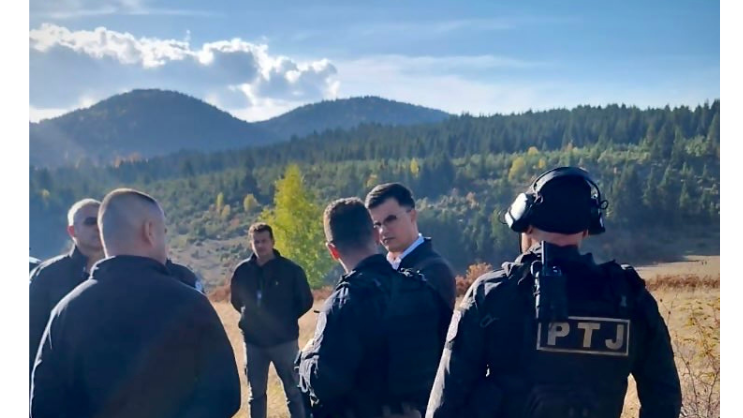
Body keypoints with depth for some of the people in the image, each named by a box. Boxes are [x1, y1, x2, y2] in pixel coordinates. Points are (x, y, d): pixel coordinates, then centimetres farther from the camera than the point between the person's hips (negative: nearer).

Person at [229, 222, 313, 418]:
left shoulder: (290, 269, -9)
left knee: (294, 391, 3)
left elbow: (306, 301, 1)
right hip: (253, 341, 4)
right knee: (256, 393, 14)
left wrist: (287, 319, -1)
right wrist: (249, 316, 7)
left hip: (284, 340, -3)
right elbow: (236, 299, 17)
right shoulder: (242, 271, -1)